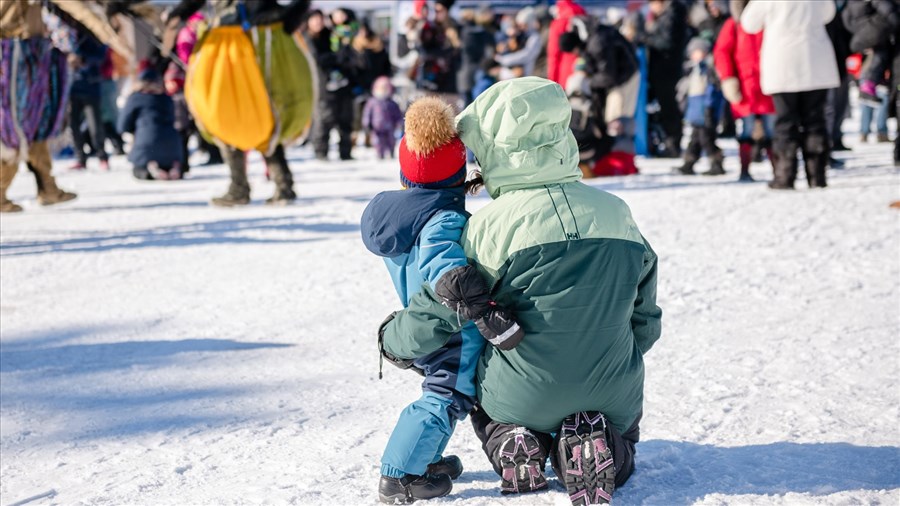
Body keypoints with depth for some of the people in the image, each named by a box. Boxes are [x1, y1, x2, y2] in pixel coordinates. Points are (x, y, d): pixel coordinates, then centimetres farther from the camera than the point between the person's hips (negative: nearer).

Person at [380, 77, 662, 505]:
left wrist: (391, 336, 13)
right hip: (613, 398, 1)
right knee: (621, 430, 34)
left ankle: (512, 446, 1)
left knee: (481, 395, 34)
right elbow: (646, 323, 7)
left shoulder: (492, 224, -16)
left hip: (524, 398, -1)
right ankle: (593, 449, -2)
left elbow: (438, 314, -8)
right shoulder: (616, 213, -3)